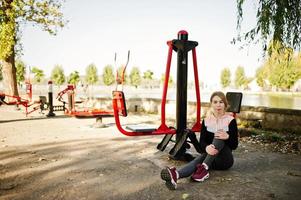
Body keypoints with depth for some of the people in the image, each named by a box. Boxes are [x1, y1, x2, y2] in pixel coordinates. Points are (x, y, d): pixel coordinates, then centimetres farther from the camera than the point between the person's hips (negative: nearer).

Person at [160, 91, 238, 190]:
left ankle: (203, 168, -44)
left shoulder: (231, 120, -4)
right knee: (199, 159, -33)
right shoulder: (206, 121, 2)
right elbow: (202, 142, -5)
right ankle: (175, 175, -63)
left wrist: (227, 137, -27)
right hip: (209, 157, 2)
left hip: (224, 159, -1)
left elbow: (234, 145, -4)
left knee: (219, 137, -29)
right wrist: (207, 147, -30)